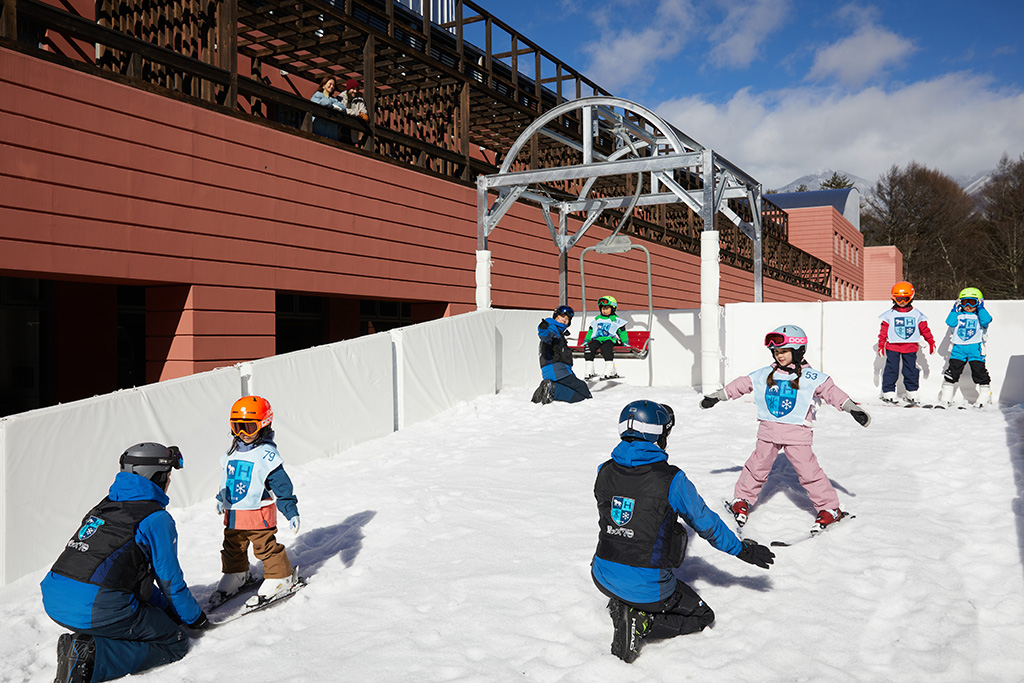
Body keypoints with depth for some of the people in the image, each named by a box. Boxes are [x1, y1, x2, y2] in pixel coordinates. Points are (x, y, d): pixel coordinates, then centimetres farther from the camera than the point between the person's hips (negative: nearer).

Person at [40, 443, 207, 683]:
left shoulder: (106, 504, 20)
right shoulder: (157, 518, -5)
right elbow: (170, 580, 2)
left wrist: (167, 608, 34)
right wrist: (195, 617, 20)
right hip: (96, 610, -9)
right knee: (175, 642, 5)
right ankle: (90, 657, -12)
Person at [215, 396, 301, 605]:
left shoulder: (267, 455, -14)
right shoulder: (232, 453, 8)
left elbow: (282, 487, -14)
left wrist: (291, 512, -17)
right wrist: (221, 499, 37)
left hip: (258, 513, -7)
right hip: (233, 515, 7)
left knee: (265, 546, -3)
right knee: (233, 547, 18)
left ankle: (279, 577, 12)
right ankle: (237, 574, 38)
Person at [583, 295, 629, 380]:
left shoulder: (616, 320, 11)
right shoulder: (597, 320, 24)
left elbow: (622, 332, 9)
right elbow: (590, 331, 29)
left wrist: (625, 342, -5)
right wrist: (586, 341, 18)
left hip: (611, 339, -4)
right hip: (598, 339, 4)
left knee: (606, 347, -39)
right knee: (588, 347, -26)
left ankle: (611, 371, -37)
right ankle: (590, 371, -21)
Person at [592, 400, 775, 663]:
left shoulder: (604, 472, -4)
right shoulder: (671, 480, -14)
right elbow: (707, 524, 0)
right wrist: (743, 550, 14)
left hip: (603, 578, 5)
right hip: (648, 587, -5)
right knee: (702, 616, 22)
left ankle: (622, 607, 12)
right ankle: (642, 624, -4)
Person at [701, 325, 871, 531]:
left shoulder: (811, 377, -4)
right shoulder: (764, 375, 6)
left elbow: (830, 391, -9)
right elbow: (742, 384, 13)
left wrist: (851, 407, -22)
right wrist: (717, 396, 15)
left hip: (797, 433, -3)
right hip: (768, 431, 3)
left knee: (808, 471, -6)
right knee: (757, 467, 11)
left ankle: (830, 508, 9)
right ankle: (742, 499, 28)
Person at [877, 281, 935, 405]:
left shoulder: (916, 315, 7)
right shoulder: (889, 315, 2)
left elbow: (924, 329, 12)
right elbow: (883, 330, 3)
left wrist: (931, 342, 13)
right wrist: (881, 345, 0)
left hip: (910, 347, 2)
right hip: (893, 347, -1)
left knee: (911, 370, 5)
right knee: (891, 370, -1)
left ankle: (912, 393, 16)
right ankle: (888, 392, 6)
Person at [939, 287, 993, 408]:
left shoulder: (980, 315, 8)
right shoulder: (958, 315, 14)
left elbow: (986, 321, -13)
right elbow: (950, 322, -2)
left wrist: (980, 308, -7)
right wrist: (954, 310, -1)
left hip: (975, 348, -2)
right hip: (958, 348, 2)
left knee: (979, 372, -2)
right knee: (952, 372, 1)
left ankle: (985, 398, 12)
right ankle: (946, 399, 6)